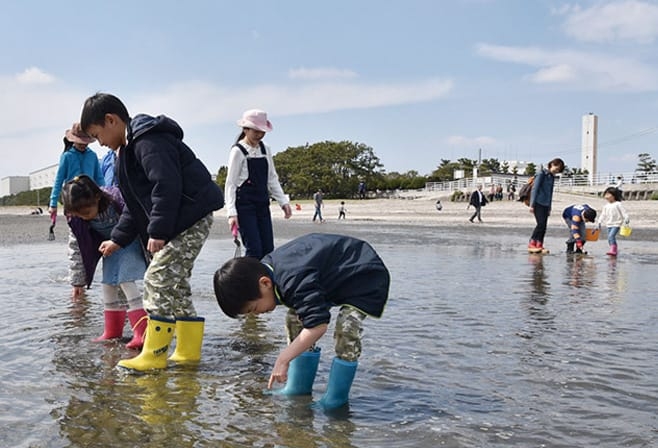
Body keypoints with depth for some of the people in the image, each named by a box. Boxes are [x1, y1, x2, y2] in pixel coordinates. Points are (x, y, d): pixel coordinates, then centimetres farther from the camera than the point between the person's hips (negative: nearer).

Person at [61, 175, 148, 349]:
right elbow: (76, 248, -7)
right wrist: (78, 281, -3)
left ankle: (142, 332, -22)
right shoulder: (76, 218, -18)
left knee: (125, 279, -20)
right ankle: (113, 332, 16)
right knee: (108, 283, 3)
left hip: (131, 239, -6)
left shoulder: (117, 199, -36)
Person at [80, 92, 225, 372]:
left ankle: (154, 356, -4)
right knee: (175, 284, 12)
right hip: (182, 222, 11)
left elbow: (167, 186, -25)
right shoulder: (129, 149, 20)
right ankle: (188, 351, 18)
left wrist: (157, 231, -24)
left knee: (158, 280, -11)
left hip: (190, 217, -11)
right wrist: (118, 239, 22)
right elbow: (136, 204, 24)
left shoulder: (148, 141, -14)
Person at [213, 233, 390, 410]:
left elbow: (317, 325, -43)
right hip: (332, 275, 10)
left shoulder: (294, 281, -39)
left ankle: (335, 399, -13)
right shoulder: (265, 268, -8)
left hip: (366, 275, -10)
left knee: (346, 326, -28)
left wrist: (283, 359, -38)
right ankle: (299, 387, 13)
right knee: (295, 318, 3)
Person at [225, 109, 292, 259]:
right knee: (254, 249, -12)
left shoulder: (265, 149, 11)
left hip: (262, 204, 6)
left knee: (268, 249, 3)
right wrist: (232, 213, -17)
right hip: (244, 205, -6)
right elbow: (230, 183, -8)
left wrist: (283, 201, 7)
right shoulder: (238, 151, -6)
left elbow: (272, 179, 17)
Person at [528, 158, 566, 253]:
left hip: (546, 205, 7)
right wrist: (532, 204, -16)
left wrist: (549, 208, 18)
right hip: (538, 203, -7)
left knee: (544, 226, 1)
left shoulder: (552, 177, 18)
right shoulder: (542, 173, -4)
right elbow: (534, 189, -10)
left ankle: (539, 245, 3)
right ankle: (531, 244, -10)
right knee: (541, 224, -15)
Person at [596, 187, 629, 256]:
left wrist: (626, 219, -22)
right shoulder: (606, 206, 12)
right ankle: (614, 251, 17)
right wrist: (599, 222, 14)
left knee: (611, 236, -24)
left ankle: (613, 250, -25)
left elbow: (624, 212, -10)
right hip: (609, 225, 7)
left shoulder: (618, 204, -7)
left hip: (616, 224, -7)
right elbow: (603, 214, 19)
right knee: (610, 238, 7)